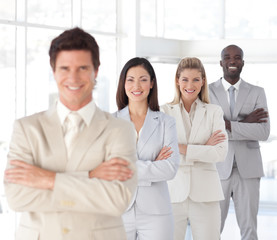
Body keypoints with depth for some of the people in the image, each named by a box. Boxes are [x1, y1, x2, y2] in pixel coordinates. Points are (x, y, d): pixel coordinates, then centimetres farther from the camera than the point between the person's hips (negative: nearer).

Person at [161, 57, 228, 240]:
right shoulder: (165, 112, 6)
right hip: (173, 192, 0)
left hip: (205, 194, 1)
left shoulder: (214, 112, 9)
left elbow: (221, 153, -4)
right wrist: (204, 148, -9)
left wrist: (183, 149, -10)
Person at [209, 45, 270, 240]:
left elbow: (264, 132, -9)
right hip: (218, 168, -1)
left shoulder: (257, 93, 4)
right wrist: (245, 122, -14)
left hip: (248, 169, 1)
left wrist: (229, 125, -17)